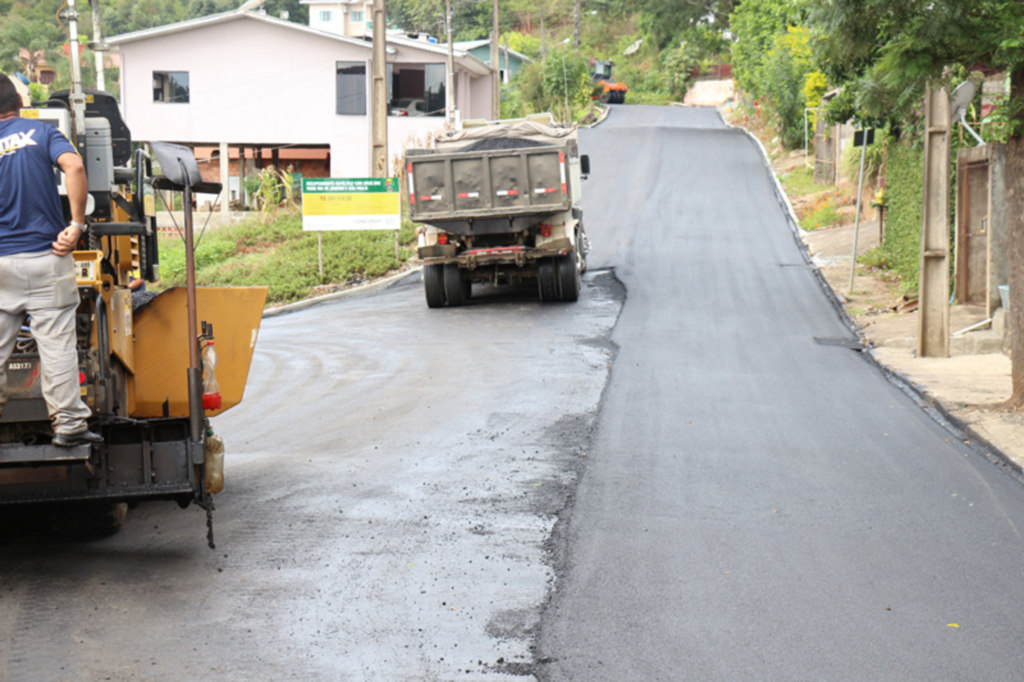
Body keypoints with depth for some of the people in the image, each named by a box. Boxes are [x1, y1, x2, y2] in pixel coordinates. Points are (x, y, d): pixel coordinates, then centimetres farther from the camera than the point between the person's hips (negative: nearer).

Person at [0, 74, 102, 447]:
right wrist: (77, 225, -14)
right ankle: (68, 424, 3)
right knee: (57, 344, 2)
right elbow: (74, 167, -17)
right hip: (46, 255, -1)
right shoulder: (42, 132, 2)